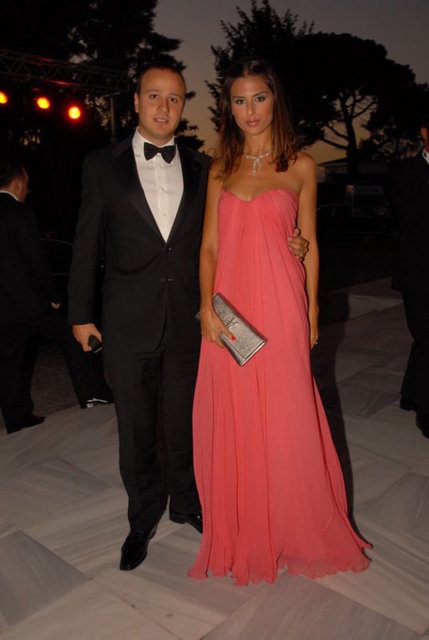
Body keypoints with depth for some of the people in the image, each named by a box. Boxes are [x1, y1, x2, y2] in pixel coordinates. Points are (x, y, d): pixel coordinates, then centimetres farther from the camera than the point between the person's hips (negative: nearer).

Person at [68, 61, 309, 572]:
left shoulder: (201, 168, 7)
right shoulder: (102, 165, 2)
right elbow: (86, 244, 3)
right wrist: (80, 313, 2)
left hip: (188, 319, 2)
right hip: (128, 323, -1)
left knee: (182, 420, 14)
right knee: (135, 428, 11)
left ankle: (185, 502, 39)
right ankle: (143, 519, 33)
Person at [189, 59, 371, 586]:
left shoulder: (300, 166, 6)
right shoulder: (220, 170, 11)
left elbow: (309, 245, 7)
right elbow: (209, 245, 7)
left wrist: (310, 312, 4)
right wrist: (207, 308, -6)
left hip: (280, 309, -2)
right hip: (229, 310, 2)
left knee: (286, 421, 3)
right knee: (232, 420, 8)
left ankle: (295, 530, 28)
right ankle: (241, 533, 29)